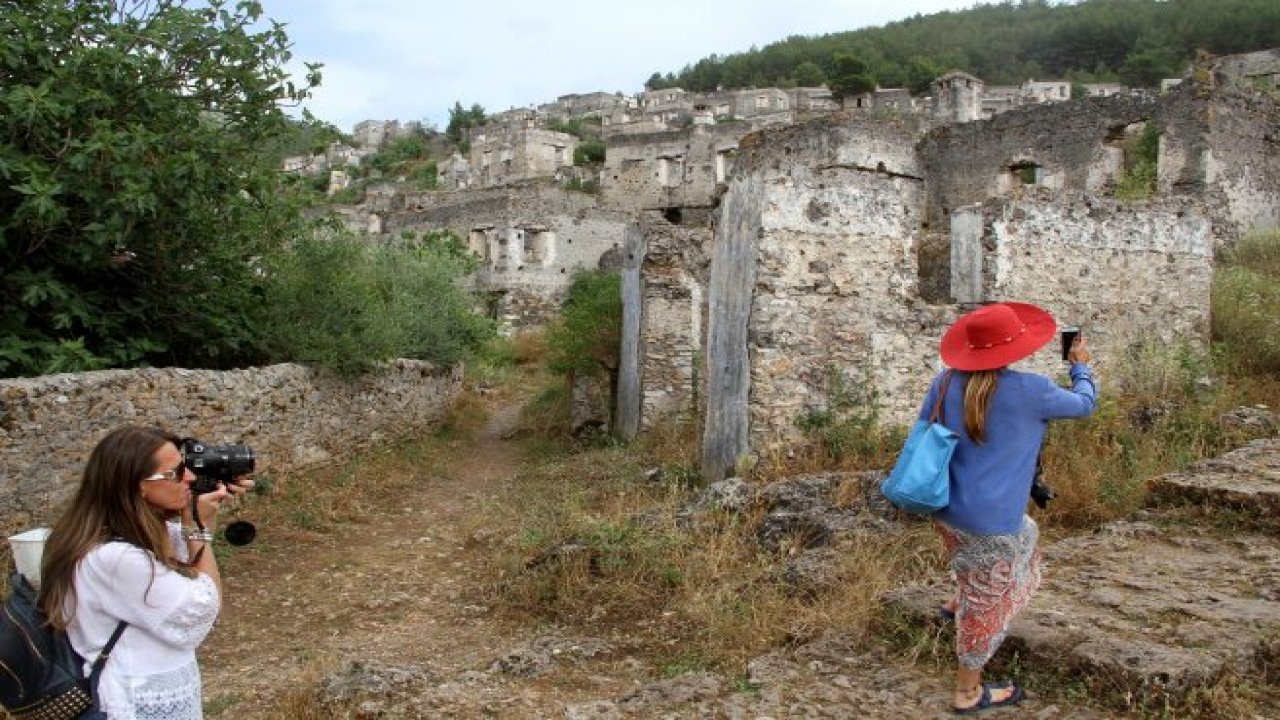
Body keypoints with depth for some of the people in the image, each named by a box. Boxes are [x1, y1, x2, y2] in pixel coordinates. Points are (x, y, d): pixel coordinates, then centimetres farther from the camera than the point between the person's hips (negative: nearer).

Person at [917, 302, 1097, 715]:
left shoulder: (945, 382, -1)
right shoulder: (1029, 390, -16)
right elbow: (1084, 403, 3)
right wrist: (1081, 365, 22)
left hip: (945, 509, 7)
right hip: (988, 519, -7)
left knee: (1025, 536, 34)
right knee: (988, 604, 12)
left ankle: (959, 604, 39)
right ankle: (968, 693, 26)